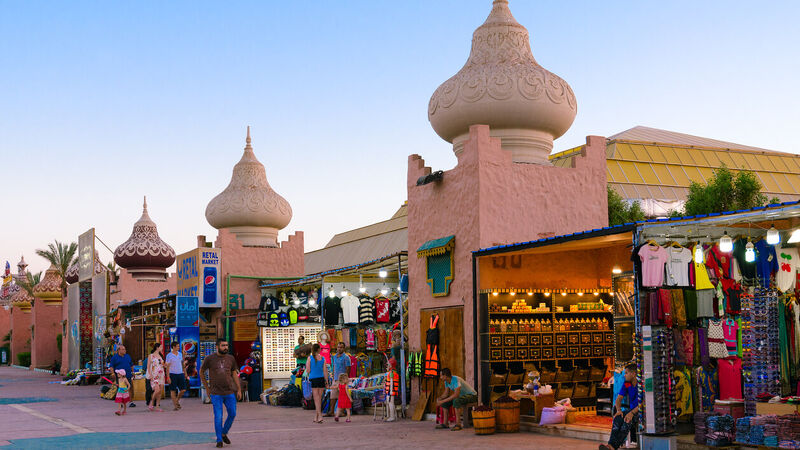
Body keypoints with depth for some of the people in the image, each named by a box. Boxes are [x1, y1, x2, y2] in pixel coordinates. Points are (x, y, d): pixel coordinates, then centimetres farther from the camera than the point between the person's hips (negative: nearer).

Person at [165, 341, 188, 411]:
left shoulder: (180, 354, 10)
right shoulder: (169, 355, -6)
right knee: (173, 390, -1)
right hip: (173, 374, -5)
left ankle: (177, 400, 22)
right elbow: (167, 367, -7)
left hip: (180, 374, 5)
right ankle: (175, 405, 6)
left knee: (183, 390, -2)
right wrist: (168, 377, -13)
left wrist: (185, 374, 15)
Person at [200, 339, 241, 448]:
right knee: (218, 416, -5)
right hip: (216, 393, -3)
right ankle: (219, 440, 8)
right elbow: (201, 372, 9)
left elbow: (234, 374, 11)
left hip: (230, 392, 3)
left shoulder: (231, 358, 4)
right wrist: (207, 388, 8)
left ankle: (224, 433, 27)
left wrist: (239, 390, 6)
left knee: (232, 414, 4)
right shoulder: (209, 358, -5)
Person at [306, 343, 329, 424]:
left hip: (313, 379, -3)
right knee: (319, 399, 12)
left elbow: (308, 371, -6)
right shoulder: (322, 358, 3)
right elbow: (325, 371, 3)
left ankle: (320, 416, -14)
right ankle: (316, 417, 18)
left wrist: (306, 365, 15)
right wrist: (326, 382, 8)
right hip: (321, 379, 3)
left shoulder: (310, 358, -5)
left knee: (316, 399, -2)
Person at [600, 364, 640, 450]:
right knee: (618, 418, -28)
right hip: (631, 410, 5)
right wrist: (618, 410, -17)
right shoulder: (626, 384, 8)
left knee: (627, 420, -36)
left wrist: (632, 413, -34)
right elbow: (619, 399, 5)